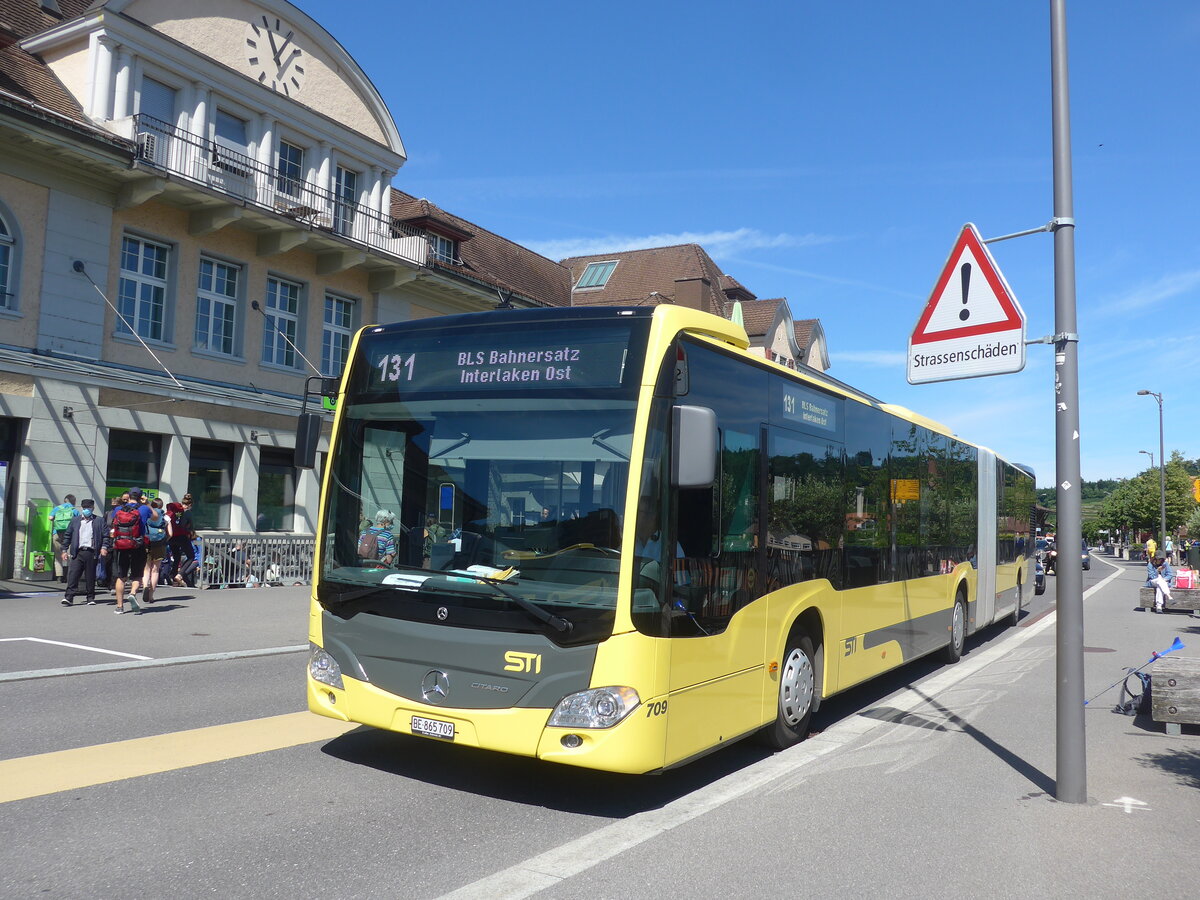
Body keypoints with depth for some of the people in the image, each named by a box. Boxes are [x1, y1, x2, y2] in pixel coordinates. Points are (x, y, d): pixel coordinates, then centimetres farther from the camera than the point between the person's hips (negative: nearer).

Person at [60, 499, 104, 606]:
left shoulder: (98, 521, 7)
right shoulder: (75, 520, 13)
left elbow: (105, 535, 4)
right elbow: (68, 535, 15)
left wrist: (103, 547, -10)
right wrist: (65, 550, 9)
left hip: (91, 553, -1)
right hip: (78, 552, 1)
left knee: (90, 576, 5)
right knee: (73, 574, -7)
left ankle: (90, 598, 13)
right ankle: (69, 597, -8)